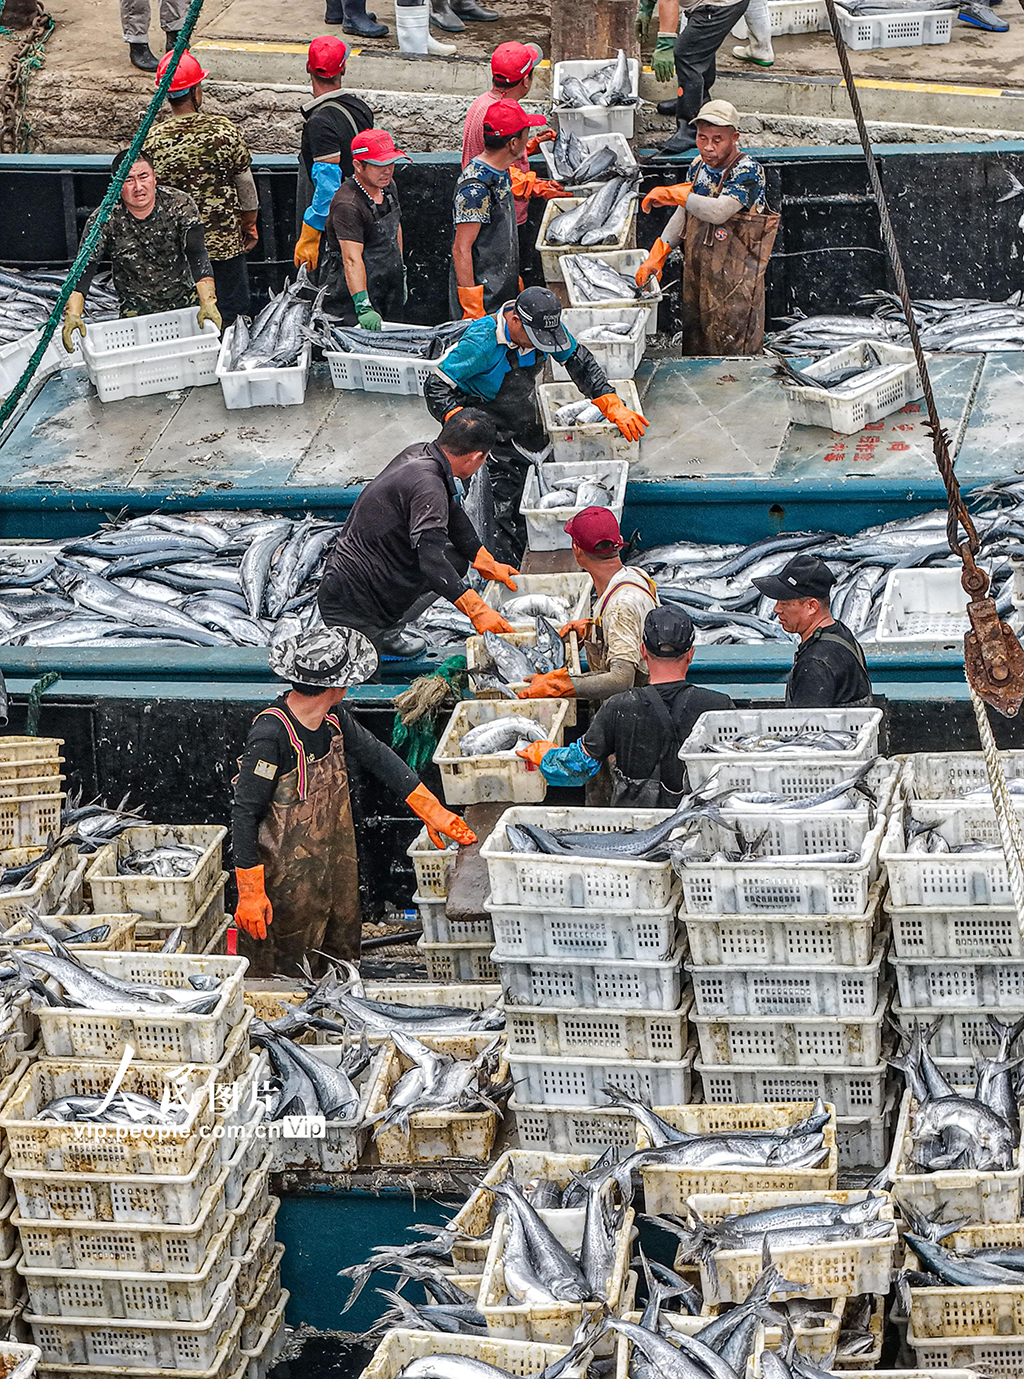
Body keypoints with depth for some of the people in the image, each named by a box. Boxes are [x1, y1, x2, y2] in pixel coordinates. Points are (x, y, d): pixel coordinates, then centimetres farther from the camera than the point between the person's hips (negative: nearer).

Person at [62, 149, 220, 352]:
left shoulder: (180, 206, -16)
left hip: (185, 305, 0)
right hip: (136, 312, 0)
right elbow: (83, 269, -21)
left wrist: (208, 303, -41)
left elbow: (198, 257, -25)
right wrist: (72, 315, -39)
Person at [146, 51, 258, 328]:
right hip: (226, 241, -1)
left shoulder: (153, 141, -12)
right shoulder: (224, 130, -13)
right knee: (233, 315, 11)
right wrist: (250, 225, 15)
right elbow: (245, 185, -2)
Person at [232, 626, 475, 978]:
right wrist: (250, 892, -22)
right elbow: (244, 813, -23)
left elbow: (376, 755, 14)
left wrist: (431, 810, 14)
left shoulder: (334, 719, -1)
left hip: (335, 868, 9)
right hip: (287, 882, -8)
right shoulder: (270, 734, -26)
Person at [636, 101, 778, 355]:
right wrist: (657, 255, 8)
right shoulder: (698, 166, 5)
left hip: (735, 278, -7)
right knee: (694, 346, 16)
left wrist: (671, 194, -25)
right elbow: (683, 215, 16)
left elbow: (719, 211, -33)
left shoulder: (748, 171, -19)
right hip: (696, 272, 7)